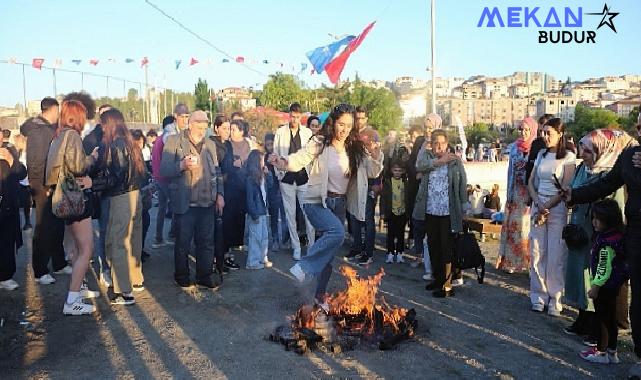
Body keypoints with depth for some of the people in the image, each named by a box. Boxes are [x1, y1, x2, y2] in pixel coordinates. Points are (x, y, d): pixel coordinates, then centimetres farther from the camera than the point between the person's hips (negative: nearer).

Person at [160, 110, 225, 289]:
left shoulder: (210, 144, 14)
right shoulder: (174, 142, -2)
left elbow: (217, 171, 18)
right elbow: (163, 170, -7)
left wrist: (220, 194, 9)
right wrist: (182, 165, -23)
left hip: (207, 202, 4)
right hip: (185, 204, -4)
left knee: (206, 242, 9)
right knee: (183, 243, 7)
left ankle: (205, 276, 22)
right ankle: (182, 277, 23)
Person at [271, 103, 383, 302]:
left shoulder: (355, 148, 3)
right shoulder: (319, 143, -9)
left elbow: (373, 172, 2)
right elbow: (298, 160, -20)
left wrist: (375, 154, -17)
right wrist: (282, 162, -41)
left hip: (340, 203, 5)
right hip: (317, 201, -5)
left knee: (328, 253, 11)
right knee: (337, 231, -31)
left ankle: (320, 294, 27)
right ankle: (304, 266, -14)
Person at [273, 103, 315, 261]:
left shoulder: (307, 132, 3)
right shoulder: (280, 132, 4)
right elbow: (275, 154, 6)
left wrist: (310, 173, -2)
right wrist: (279, 173, 1)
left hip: (304, 177, -1)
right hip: (287, 178, 1)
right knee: (290, 214, 6)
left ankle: (311, 245, 11)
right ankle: (296, 247, 16)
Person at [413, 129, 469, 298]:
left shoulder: (455, 160, 1)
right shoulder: (426, 155, 8)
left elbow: (462, 185, 3)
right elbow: (419, 166, -13)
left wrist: (464, 207, 0)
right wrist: (440, 161, -14)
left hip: (448, 213, -3)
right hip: (430, 212, 4)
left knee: (447, 248, -2)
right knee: (433, 247, 13)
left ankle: (447, 284, 5)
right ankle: (438, 279, 29)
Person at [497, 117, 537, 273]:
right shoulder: (514, 147, 8)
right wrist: (509, 194, 10)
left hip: (531, 193, -4)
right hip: (516, 193, 4)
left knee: (528, 226, -1)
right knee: (512, 225, 5)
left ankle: (529, 261, 9)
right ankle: (511, 260, 14)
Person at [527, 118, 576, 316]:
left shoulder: (568, 157, -4)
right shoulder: (541, 154, 12)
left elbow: (566, 189, -9)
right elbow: (531, 183, 11)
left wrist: (546, 208, -10)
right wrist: (538, 205, -4)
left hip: (557, 208, -5)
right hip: (538, 205, 5)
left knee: (556, 255, -3)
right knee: (537, 253, 5)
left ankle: (555, 300, 8)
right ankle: (539, 297, 15)